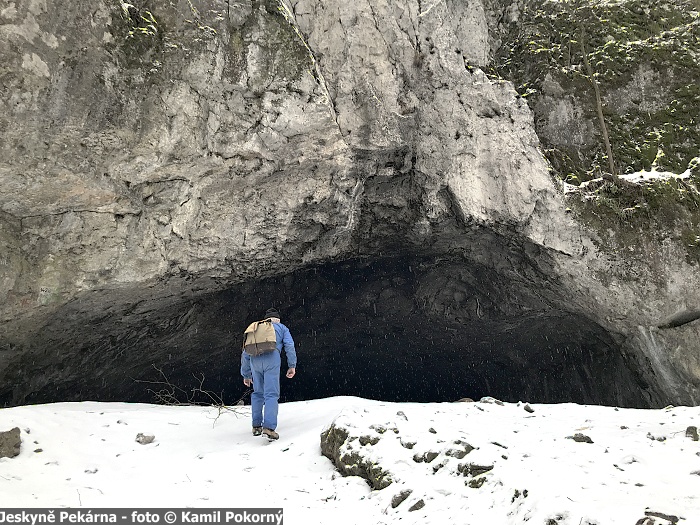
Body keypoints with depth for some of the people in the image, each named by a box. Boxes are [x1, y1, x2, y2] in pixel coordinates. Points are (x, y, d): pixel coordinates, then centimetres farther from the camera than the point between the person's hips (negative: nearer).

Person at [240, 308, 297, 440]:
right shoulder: (282, 328, 26)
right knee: (271, 394, -4)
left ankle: (256, 426, 18)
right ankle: (269, 427, -18)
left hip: (255, 360, 3)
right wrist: (292, 365, 6)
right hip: (272, 358, -3)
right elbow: (289, 345, 7)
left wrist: (246, 375, 40)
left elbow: (245, 354, 33)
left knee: (258, 393, 19)